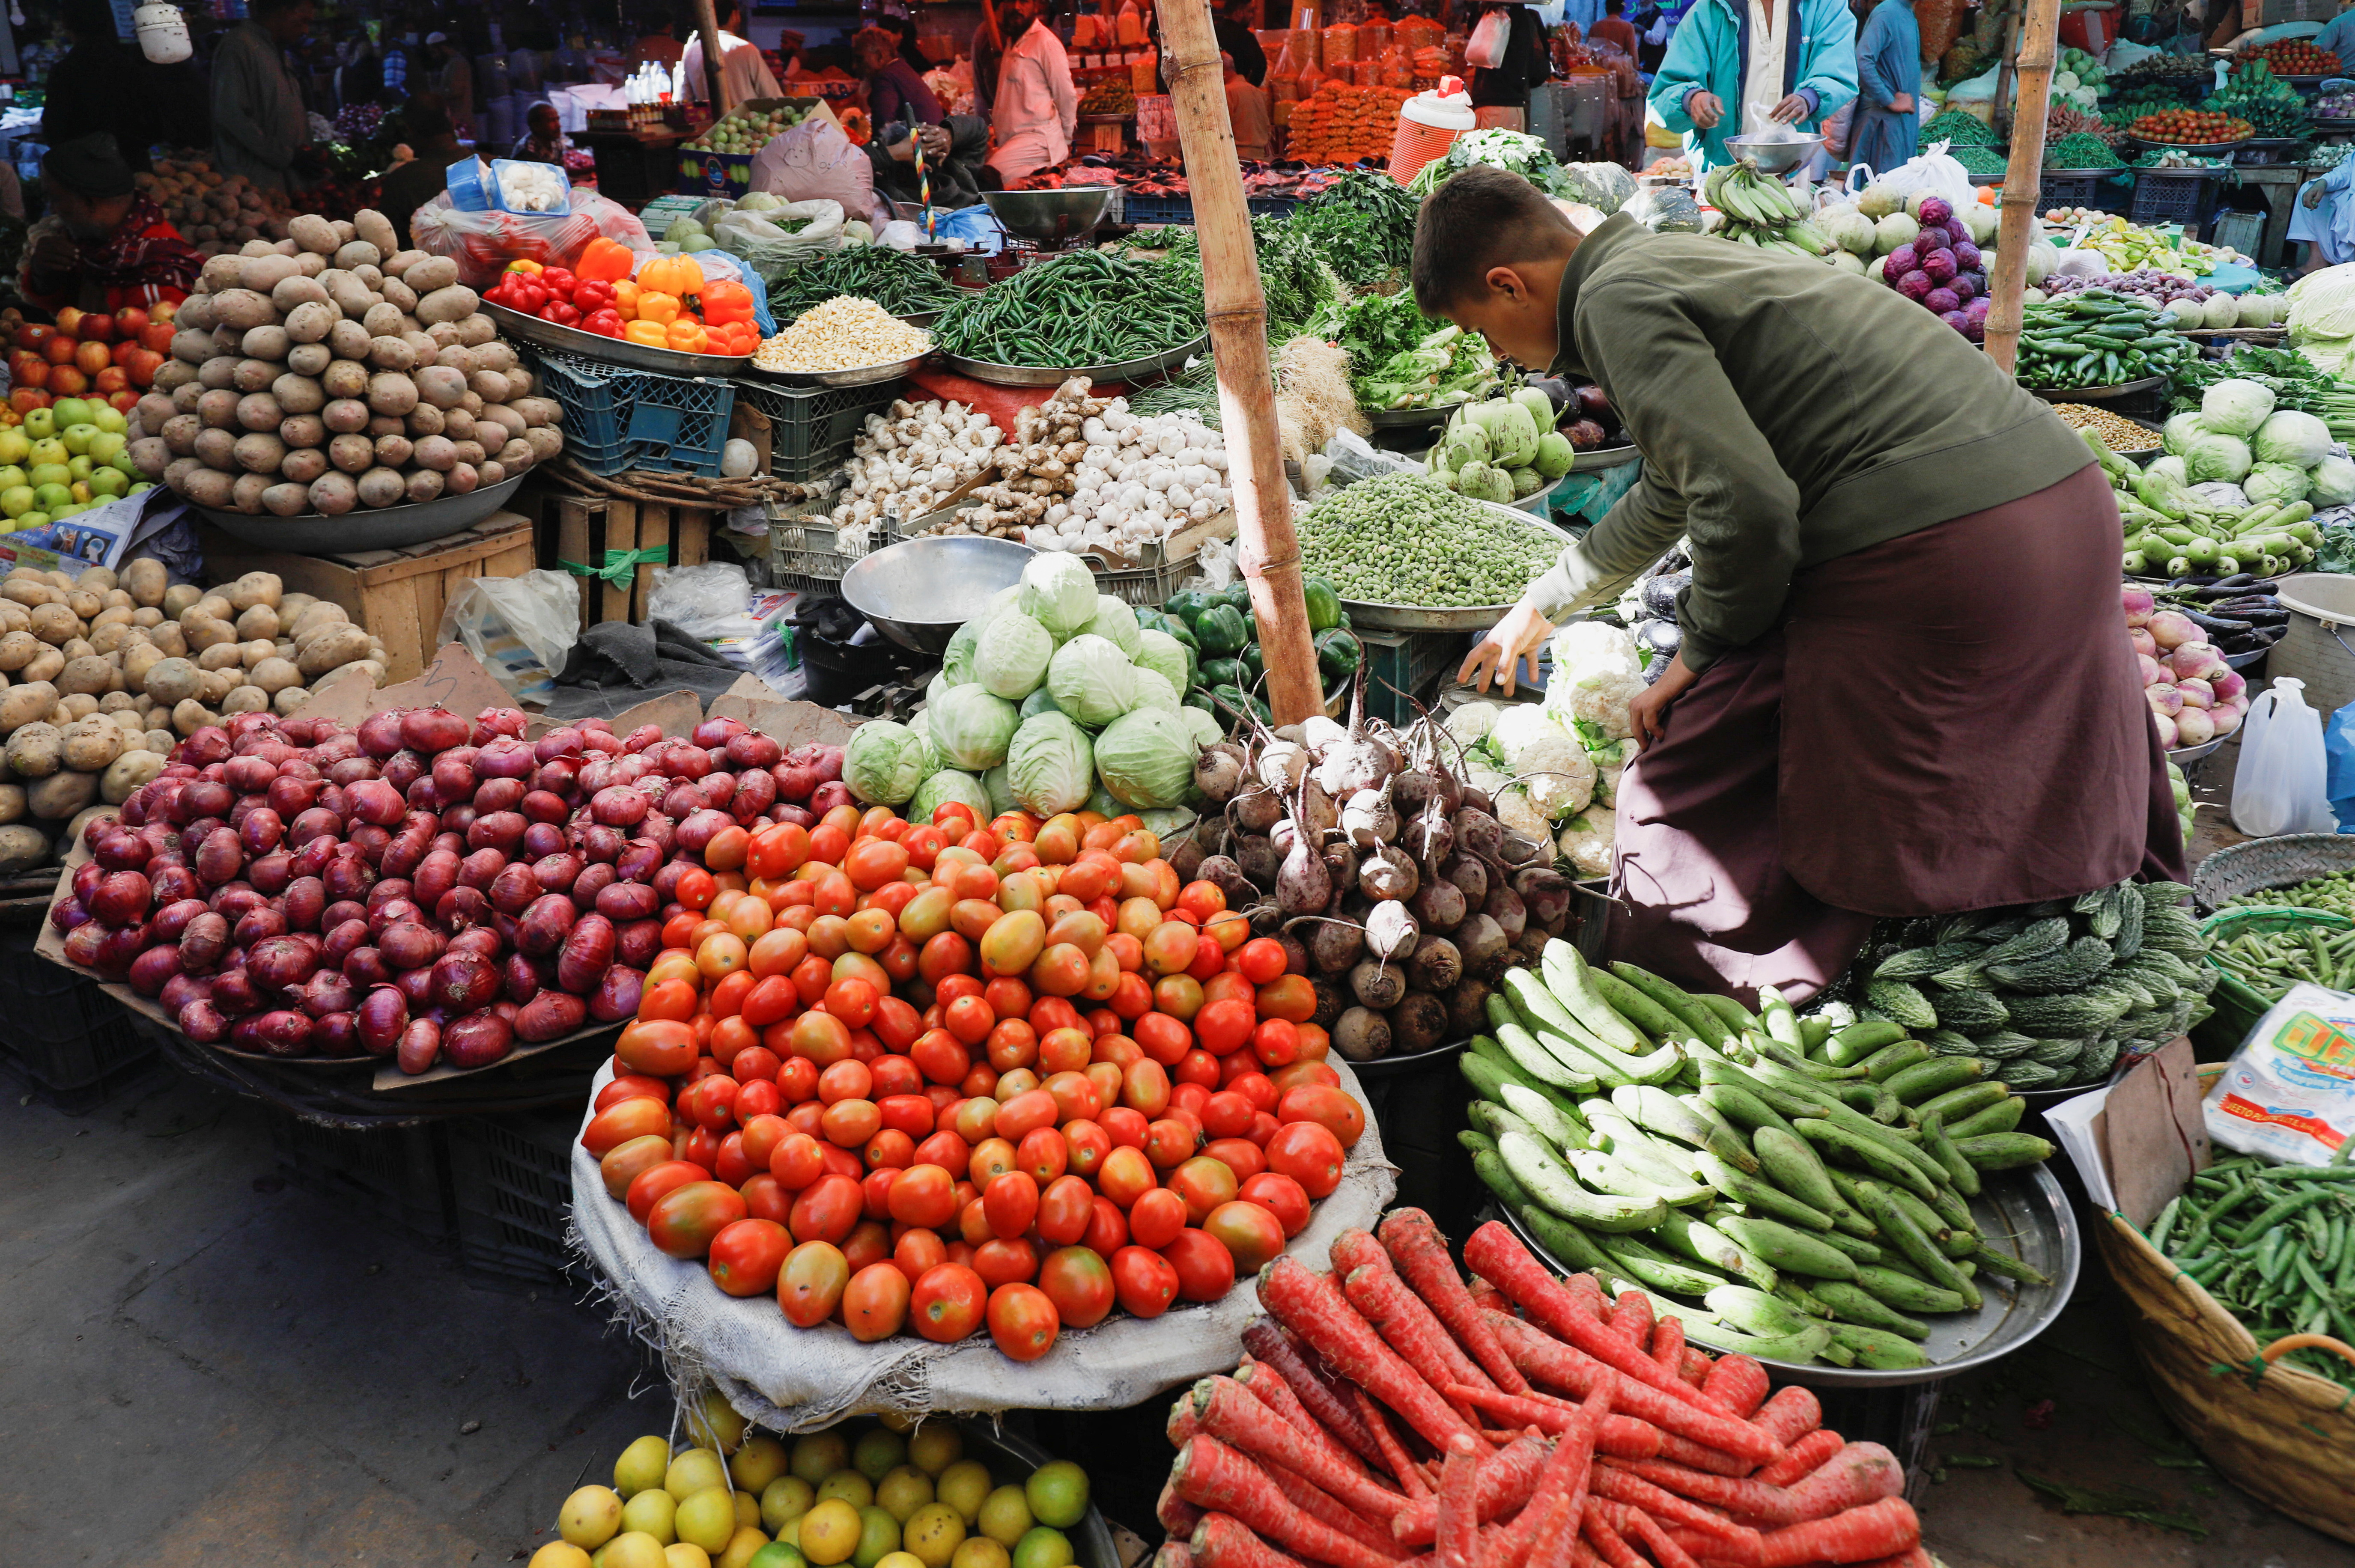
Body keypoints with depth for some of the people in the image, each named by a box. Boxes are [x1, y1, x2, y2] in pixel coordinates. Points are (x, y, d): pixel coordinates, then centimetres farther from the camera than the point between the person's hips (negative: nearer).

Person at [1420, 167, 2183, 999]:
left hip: (1928, 550, -10)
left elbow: (1745, 504, -19)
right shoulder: (1673, 261, 24)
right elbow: (1676, 490, 38)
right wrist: (1542, 603, 49)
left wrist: (1697, 656, -1)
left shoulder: (1617, 299, -7)